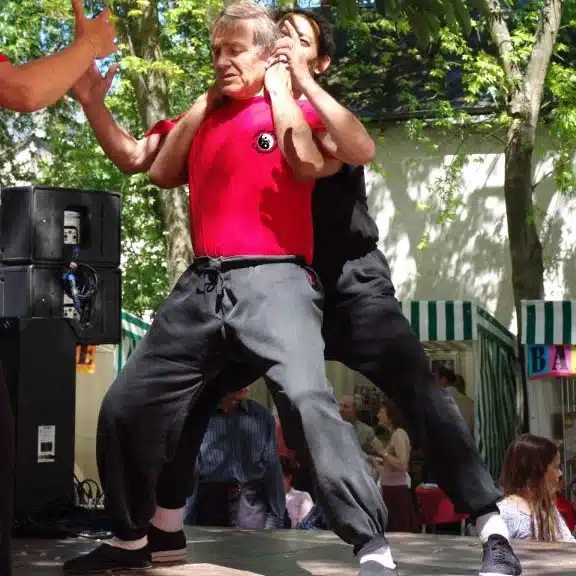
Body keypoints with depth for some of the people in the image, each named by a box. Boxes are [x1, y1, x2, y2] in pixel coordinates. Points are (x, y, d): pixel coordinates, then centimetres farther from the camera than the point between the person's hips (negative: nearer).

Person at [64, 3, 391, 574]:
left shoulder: (295, 109, 5)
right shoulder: (204, 115, 22)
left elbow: (308, 165, -15)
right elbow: (161, 173, 11)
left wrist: (279, 89, -4)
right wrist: (204, 101, 11)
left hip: (272, 281, -6)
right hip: (201, 284, 6)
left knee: (309, 399, -28)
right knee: (123, 406, 6)